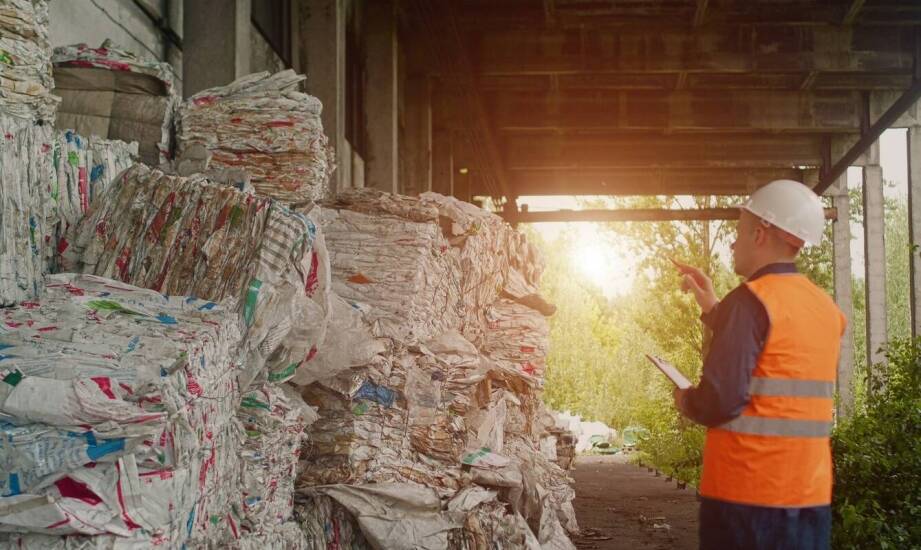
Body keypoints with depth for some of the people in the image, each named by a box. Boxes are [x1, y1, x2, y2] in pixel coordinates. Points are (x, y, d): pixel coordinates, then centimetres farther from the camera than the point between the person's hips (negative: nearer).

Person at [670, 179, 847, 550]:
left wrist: (686, 403, 2)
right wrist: (713, 310, 22)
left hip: (747, 494, -7)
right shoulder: (826, 308, 9)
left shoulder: (752, 299, -13)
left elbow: (721, 400, -20)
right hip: (811, 494, 7)